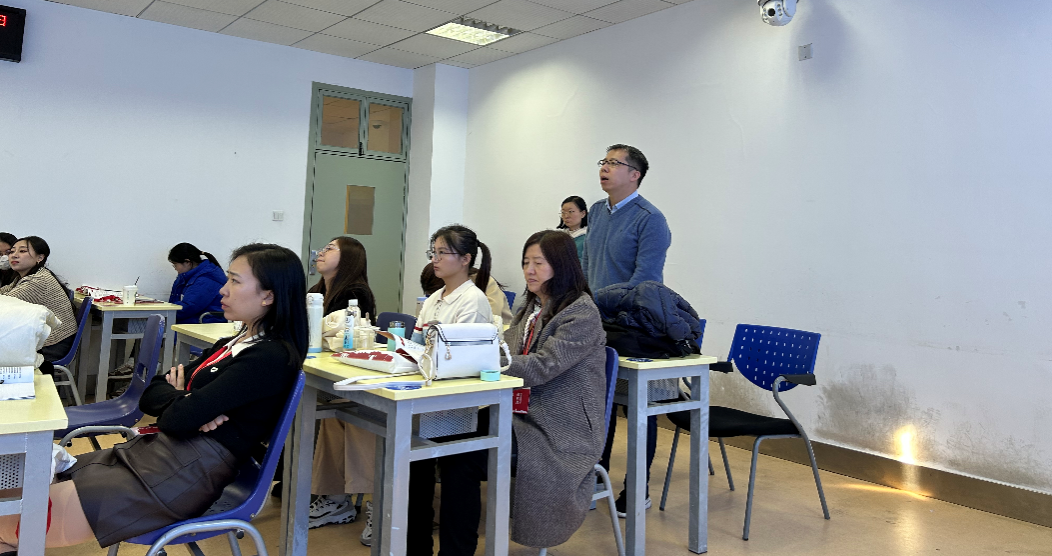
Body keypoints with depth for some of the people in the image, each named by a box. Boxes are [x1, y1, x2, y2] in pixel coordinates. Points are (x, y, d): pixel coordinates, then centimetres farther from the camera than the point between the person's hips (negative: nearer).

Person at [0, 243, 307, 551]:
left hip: (187, 474, -9)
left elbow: (178, 418, -19)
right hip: (152, 449, 9)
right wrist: (183, 403, -10)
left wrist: (176, 398, 3)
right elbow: (150, 396, 11)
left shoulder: (271, 357, -16)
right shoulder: (233, 344, 14)